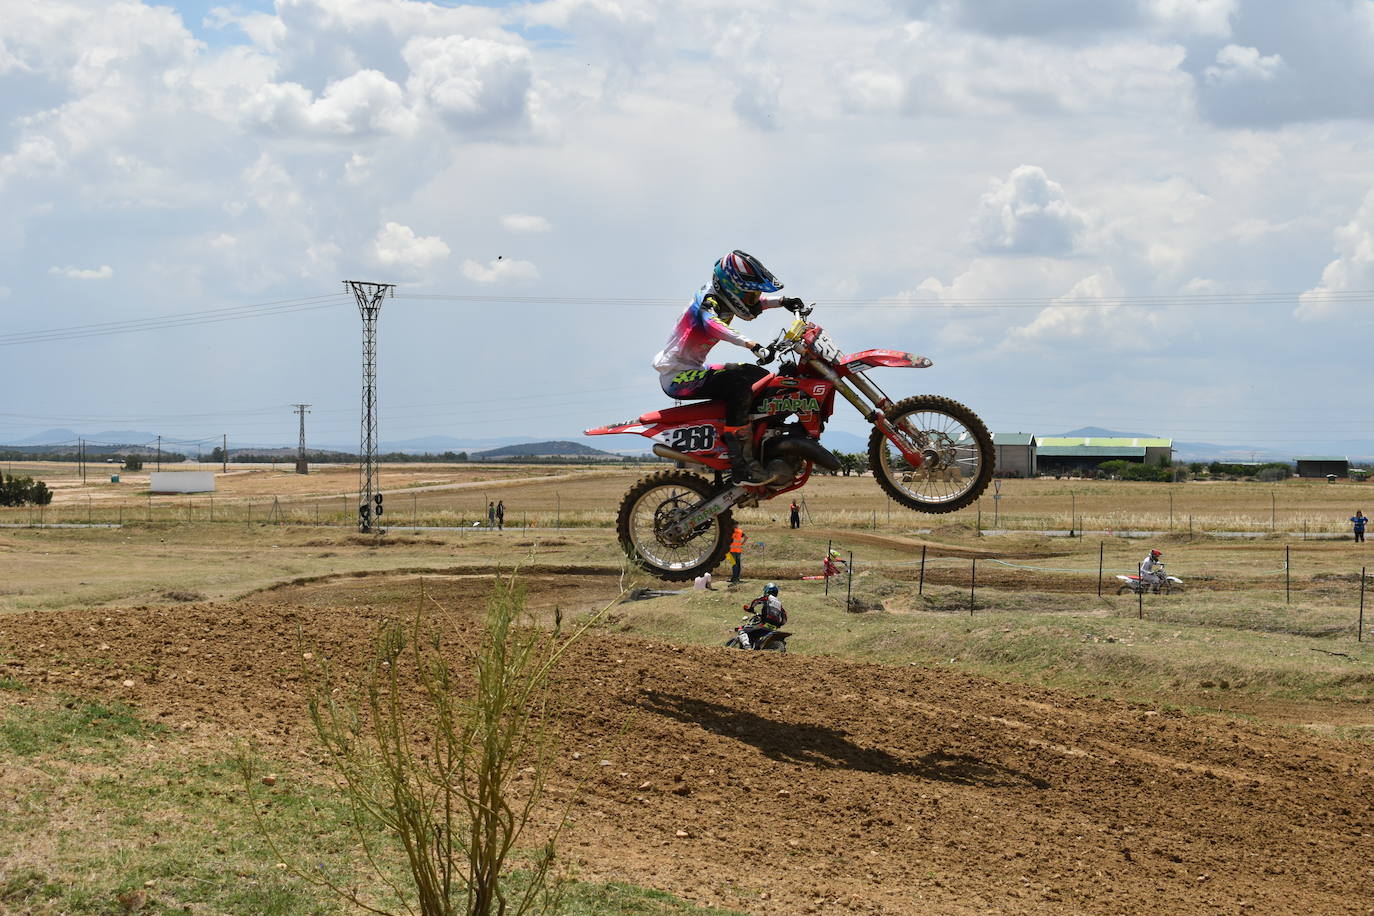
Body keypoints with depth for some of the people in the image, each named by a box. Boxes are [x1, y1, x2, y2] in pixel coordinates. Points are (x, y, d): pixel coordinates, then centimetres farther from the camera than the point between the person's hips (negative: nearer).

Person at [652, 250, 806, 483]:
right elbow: (712, 324, -43)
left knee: (759, 376, 11)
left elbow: (755, 303, 22)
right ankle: (741, 464, -33)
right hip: (677, 376, -10)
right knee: (739, 384, -29)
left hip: (694, 370, 10)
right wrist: (751, 344, -56)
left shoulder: (723, 300, 7)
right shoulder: (708, 301, -21)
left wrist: (783, 301, 2)